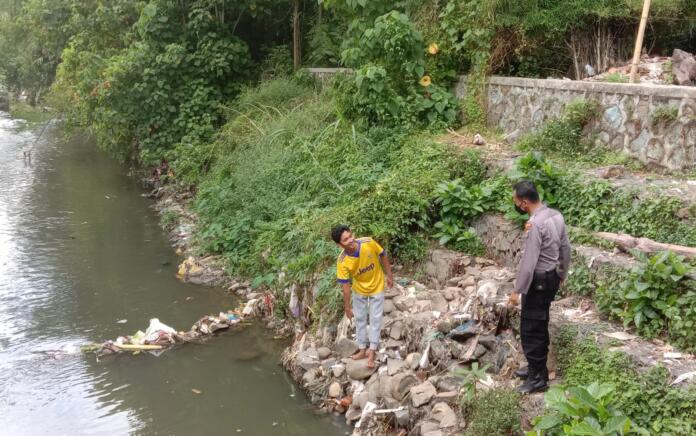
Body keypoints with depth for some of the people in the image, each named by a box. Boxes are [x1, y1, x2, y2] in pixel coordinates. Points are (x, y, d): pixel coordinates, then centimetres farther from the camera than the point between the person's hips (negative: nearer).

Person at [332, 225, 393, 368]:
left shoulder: (369, 243, -31)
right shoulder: (342, 262, -30)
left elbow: (383, 256, -11)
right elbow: (346, 286, -19)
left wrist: (389, 275, -3)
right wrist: (347, 306, -11)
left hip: (377, 286, -1)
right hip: (359, 290, 1)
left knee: (375, 319, 5)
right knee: (360, 319, 13)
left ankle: (372, 352, 15)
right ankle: (362, 349, 29)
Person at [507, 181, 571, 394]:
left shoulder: (535, 224, -25)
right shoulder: (556, 215, 2)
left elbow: (528, 262, -25)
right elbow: (566, 249, 11)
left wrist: (517, 291, -18)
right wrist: (562, 275, 24)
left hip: (539, 281, -9)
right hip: (552, 278, 9)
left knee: (531, 329, 1)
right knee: (539, 326, 20)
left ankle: (538, 378, 9)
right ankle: (536, 367, 32)